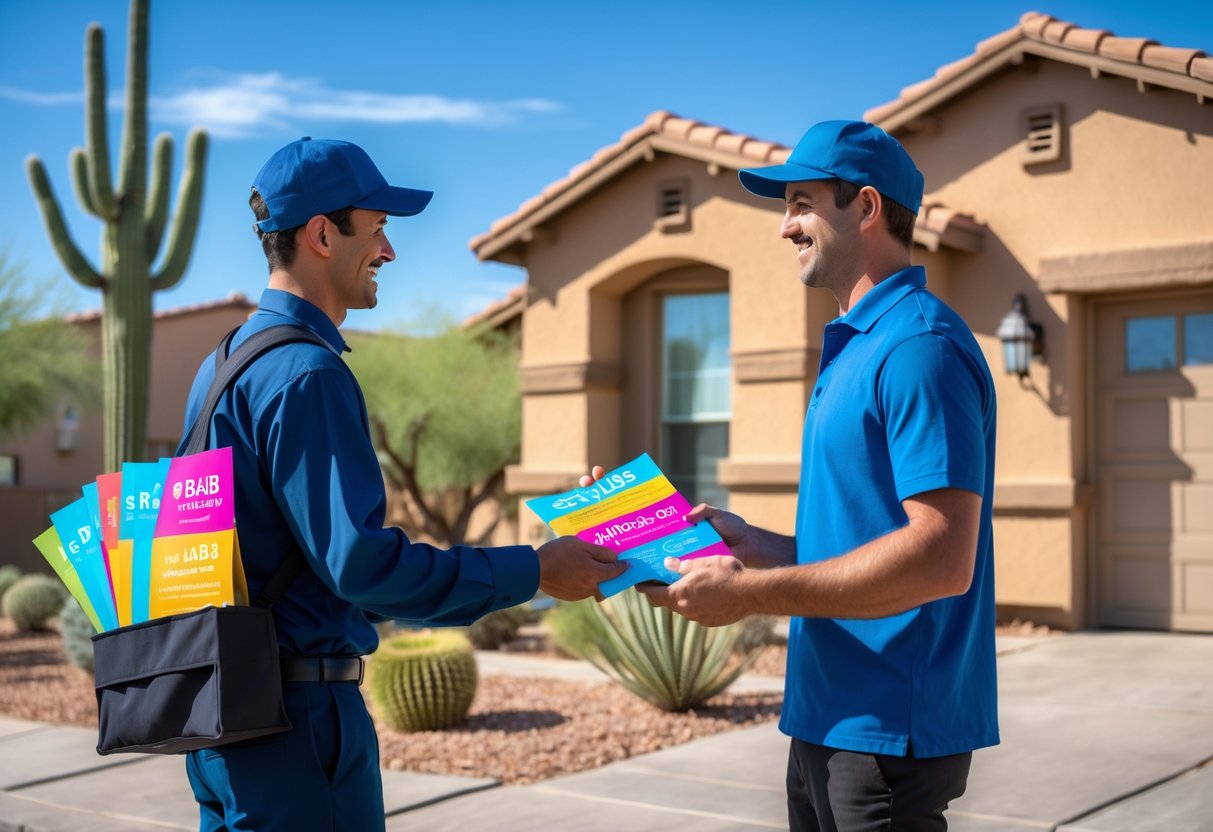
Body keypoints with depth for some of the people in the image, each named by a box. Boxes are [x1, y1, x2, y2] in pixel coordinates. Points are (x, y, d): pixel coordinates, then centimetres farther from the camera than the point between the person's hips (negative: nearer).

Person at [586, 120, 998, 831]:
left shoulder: (920, 345, -17)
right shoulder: (855, 348, 15)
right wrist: (758, 545, 5)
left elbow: (942, 558, -25)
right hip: (826, 719, 9)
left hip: (890, 730, -9)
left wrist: (751, 592, -21)